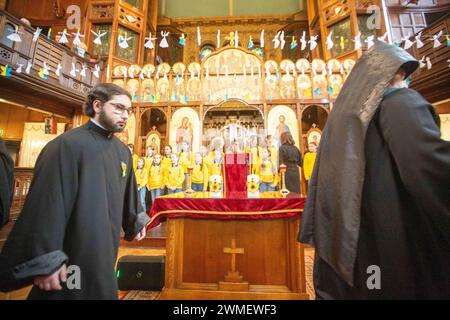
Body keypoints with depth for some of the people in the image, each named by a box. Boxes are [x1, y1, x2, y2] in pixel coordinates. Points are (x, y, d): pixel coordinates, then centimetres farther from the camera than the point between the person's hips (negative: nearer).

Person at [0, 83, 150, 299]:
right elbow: (47, 203, -19)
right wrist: (46, 261, -19)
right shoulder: (67, 144, -16)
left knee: (103, 292, 22)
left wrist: (135, 223, 22)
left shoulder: (123, 151, 4)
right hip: (68, 257, -6)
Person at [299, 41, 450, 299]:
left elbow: (322, 176, 13)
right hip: (388, 226, -6)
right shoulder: (397, 101, -4)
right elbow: (428, 159, -22)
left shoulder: (342, 109, 14)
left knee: (344, 285, 18)